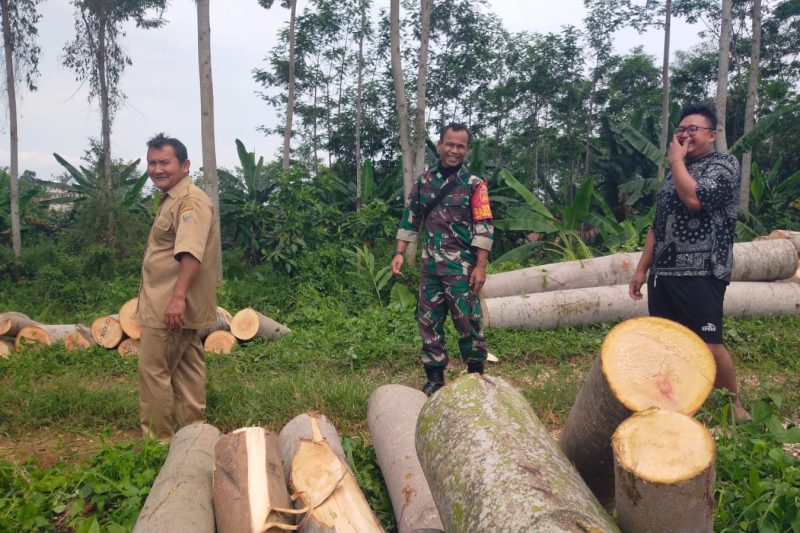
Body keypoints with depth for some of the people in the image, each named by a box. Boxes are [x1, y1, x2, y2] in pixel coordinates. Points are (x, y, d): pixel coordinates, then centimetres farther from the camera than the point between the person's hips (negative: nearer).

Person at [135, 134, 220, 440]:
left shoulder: (191, 201, -16)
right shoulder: (171, 200, 18)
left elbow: (191, 253, -28)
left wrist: (178, 297, -35)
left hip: (172, 307, -10)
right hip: (176, 307, 10)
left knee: (153, 371, -4)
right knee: (186, 368, 14)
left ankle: (157, 440, 6)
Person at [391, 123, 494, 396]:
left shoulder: (474, 184, -2)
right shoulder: (422, 181, 9)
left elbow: (483, 228, -6)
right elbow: (410, 219, 14)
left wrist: (480, 266, -13)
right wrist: (399, 253, 6)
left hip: (461, 266, -4)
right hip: (430, 264, 4)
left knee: (467, 322, -1)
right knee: (428, 321, 7)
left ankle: (476, 377, 13)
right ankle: (435, 378, 19)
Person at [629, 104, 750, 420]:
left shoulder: (724, 164, -2)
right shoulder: (675, 172, 20)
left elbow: (695, 198, -22)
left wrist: (676, 160, -7)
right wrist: (642, 269, 17)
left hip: (701, 275, -7)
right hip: (663, 274, 7)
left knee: (708, 345, -5)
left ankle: (734, 405, 14)